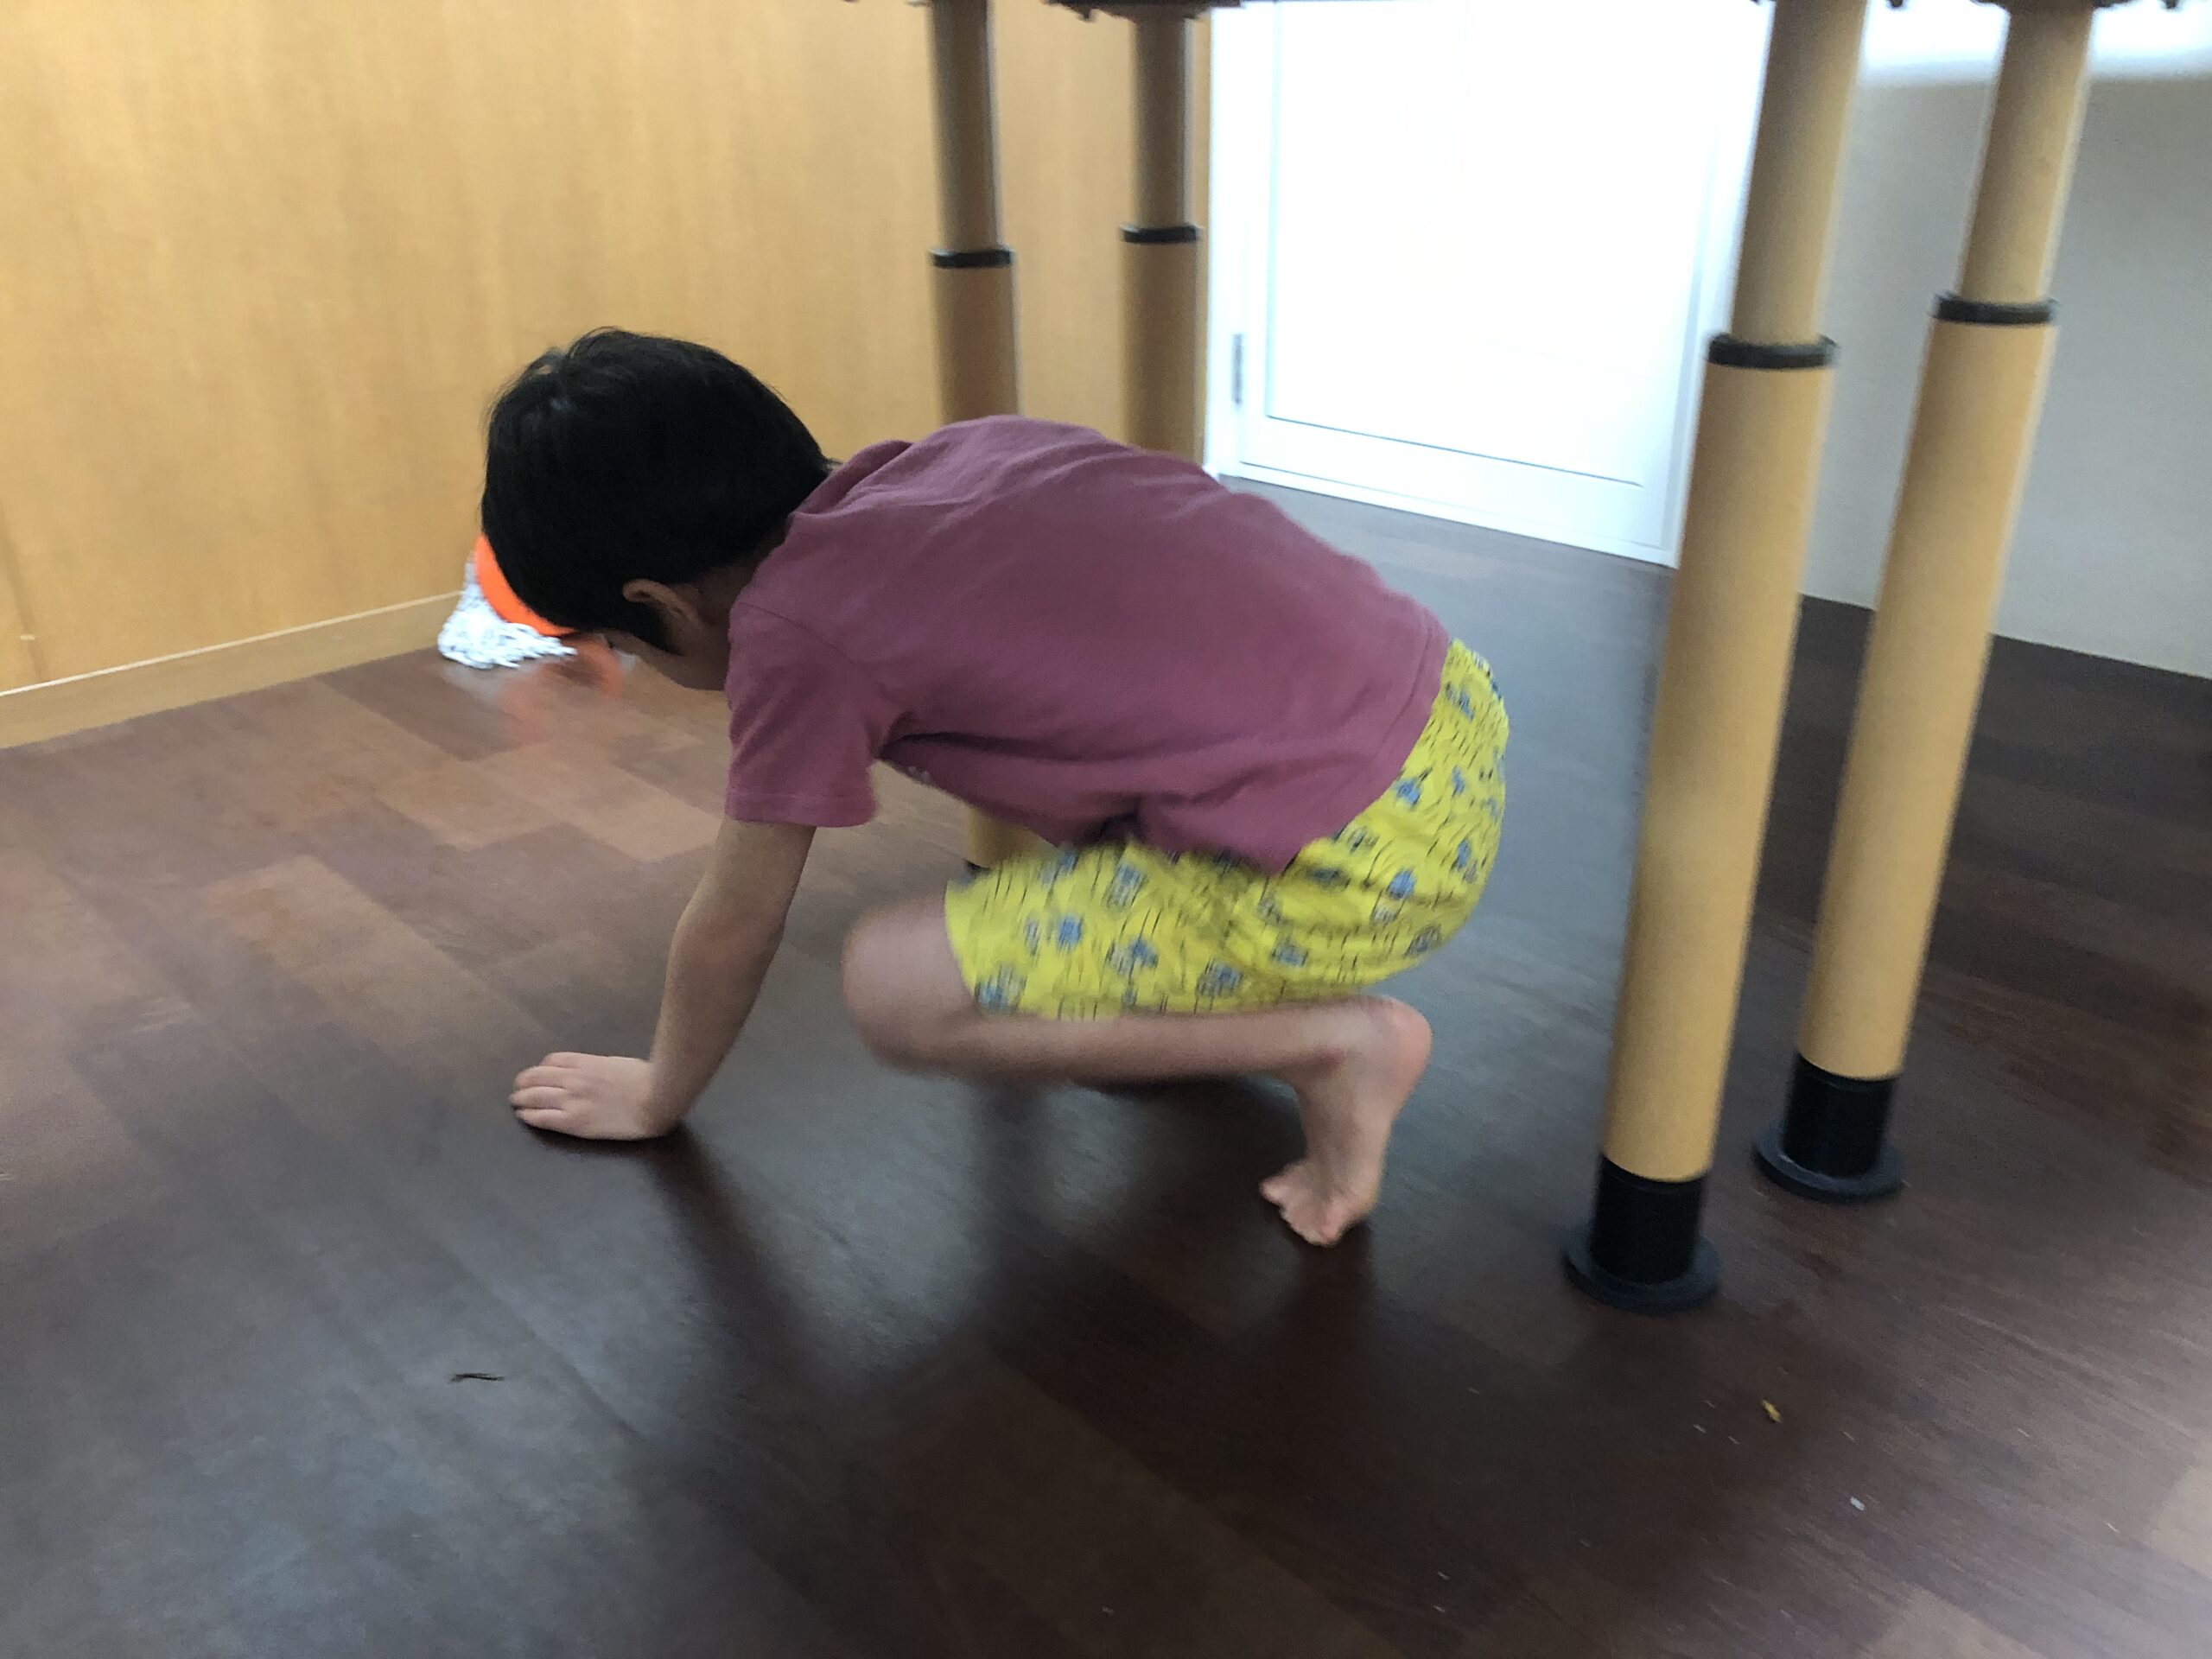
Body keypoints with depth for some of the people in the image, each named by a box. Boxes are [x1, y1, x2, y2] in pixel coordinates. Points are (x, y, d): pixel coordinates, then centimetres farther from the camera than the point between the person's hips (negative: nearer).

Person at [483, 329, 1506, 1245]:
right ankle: (1209, 1002, 23)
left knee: (891, 989, -2)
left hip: (1363, 859, -9)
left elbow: (735, 924, 5)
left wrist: (657, 1095, 25)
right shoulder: (955, 451, 13)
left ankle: (1335, 1043, 1)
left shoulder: (792, 631, -8)